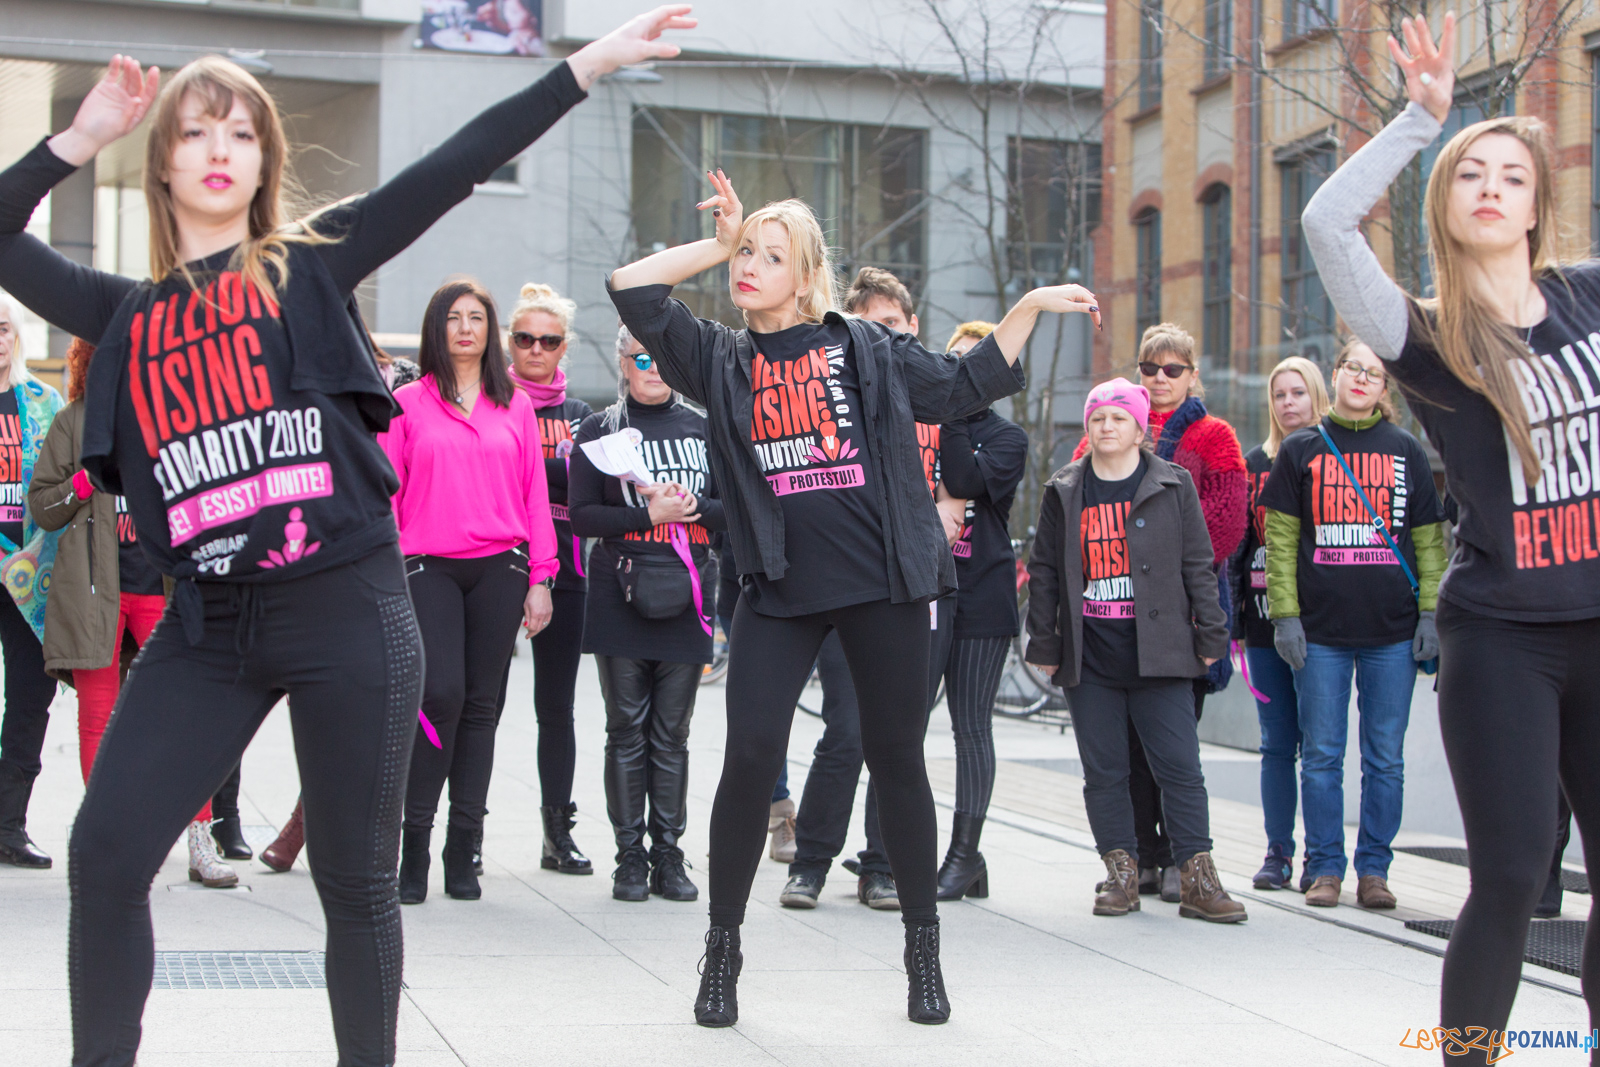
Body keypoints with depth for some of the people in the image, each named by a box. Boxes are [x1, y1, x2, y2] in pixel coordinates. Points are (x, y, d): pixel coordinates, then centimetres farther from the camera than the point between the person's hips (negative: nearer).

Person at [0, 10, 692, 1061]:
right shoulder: (128, 314, 14)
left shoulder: (310, 267, 5)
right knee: (105, 853, -4)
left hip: (345, 610, -3)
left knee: (356, 879, 4)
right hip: (207, 627, 3)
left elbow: (458, 166, 0)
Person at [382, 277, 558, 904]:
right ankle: (413, 843, -4)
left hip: (499, 568, 2)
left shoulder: (516, 407, 12)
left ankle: (463, 853, 9)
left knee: (480, 703, 3)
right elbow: (385, 493, 5)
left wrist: (539, 578, 6)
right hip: (428, 568, -2)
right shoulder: (406, 404, 7)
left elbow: (535, 494, 11)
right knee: (441, 694, -16)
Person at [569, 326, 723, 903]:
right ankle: (630, 856, 7)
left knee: (672, 734, 5)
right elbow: (583, 515, -4)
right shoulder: (599, 431, 5)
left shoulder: (703, 428, 12)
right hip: (621, 596, -2)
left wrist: (691, 506, -10)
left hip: (686, 596, 2)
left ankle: (669, 855, 10)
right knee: (627, 731, 1)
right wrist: (651, 514, -14)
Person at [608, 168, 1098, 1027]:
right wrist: (719, 242, 7)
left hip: (882, 583, 0)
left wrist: (1030, 307, 15)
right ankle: (723, 950, 8)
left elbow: (965, 385, 18)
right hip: (779, 591, 1)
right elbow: (631, 287, 4)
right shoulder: (719, 359, 11)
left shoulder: (868, 349, 9)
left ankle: (923, 948, 19)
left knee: (897, 759, 6)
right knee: (751, 757, -8)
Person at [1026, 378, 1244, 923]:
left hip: (1158, 651, -2)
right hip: (1090, 657, 2)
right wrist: (1044, 645, 7)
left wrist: (1210, 637, 1)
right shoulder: (1064, 493, 9)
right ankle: (1121, 872, 12)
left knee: (1180, 765, -5)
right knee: (1103, 770, 4)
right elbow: (1044, 572, 11)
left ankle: (1197, 877, -1)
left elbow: (1198, 567, 5)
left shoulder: (1173, 485, 5)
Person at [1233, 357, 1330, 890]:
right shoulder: (1254, 464, 13)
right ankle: (1278, 852, 10)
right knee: (1277, 743, 6)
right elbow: (1237, 544, 13)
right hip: (1266, 622, 3)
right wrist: (1234, 616, 7)